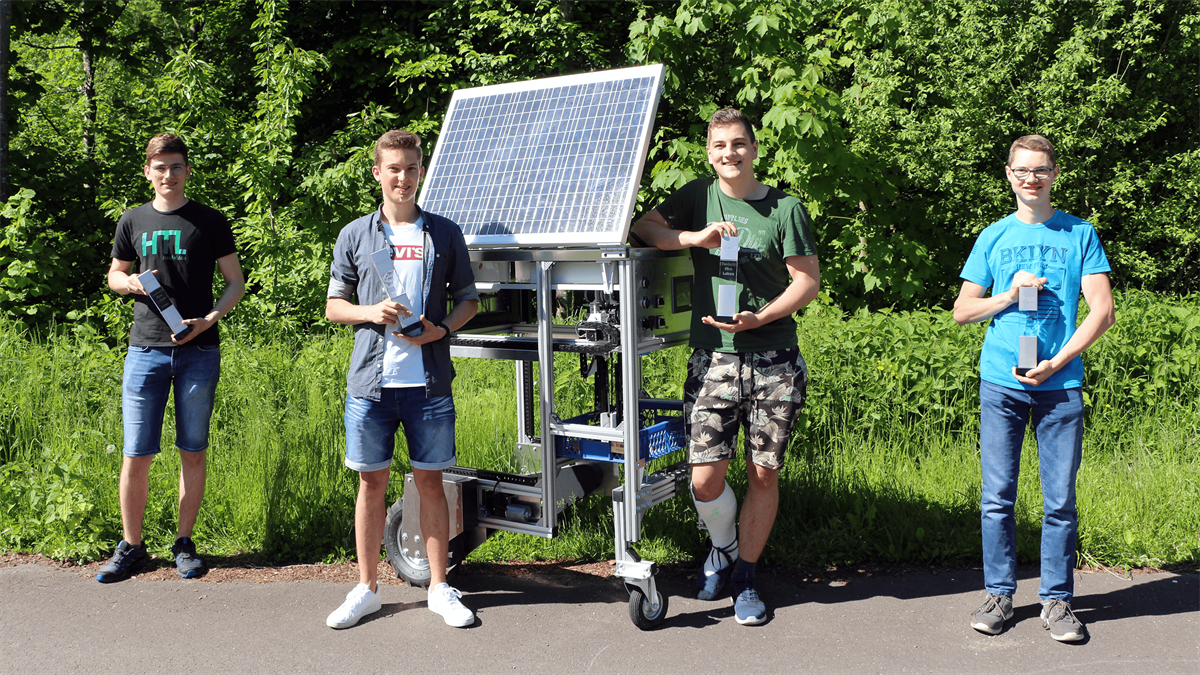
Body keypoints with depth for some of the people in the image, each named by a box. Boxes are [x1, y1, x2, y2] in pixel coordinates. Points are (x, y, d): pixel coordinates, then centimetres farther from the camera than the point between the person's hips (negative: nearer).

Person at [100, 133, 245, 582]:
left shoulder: (210, 222, 4)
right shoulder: (133, 222, 10)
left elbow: (236, 283, 5)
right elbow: (113, 276, 21)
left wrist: (208, 319, -11)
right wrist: (132, 282, -3)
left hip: (199, 351, -1)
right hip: (146, 349, 1)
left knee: (193, 452, 5)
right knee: (136, 456, 0)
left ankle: (184, 544, 18)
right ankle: (131, 548, 15)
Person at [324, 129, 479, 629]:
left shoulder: (445, 233, 7)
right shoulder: (354, 235, 8)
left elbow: (469, 299, 12)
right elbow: (333, 306, 11)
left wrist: (442, 329, -8)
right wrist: (372, 313, -10)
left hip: (428, 381, 0)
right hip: (371, 380, 0)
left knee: (430, 480, 6)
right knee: (371, 482, 7)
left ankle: (440, 588, 18)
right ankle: (366, 589, 21)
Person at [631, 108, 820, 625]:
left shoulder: (785, 208, 2)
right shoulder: (698, 197, 9)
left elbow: (809, 281, 1)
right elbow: (644, 227, 6)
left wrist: (759, 318, -14)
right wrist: (697, 238, -11)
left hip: (774, 361, 0)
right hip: (713, 359, 1)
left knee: (763, 476, 6)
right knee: (705, 480, -5)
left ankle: (745, 575, 24)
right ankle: (723, 547, 27)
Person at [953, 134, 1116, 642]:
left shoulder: (1080, 234, 7)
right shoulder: (993, 237, 11)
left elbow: (1103, 311, 1)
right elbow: (962, 310, 12)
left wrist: (1055, 363, -8)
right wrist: (1009, 295, -6)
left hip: (1061, 385, -1)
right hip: (1000, 382, 1)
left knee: (1060, 500, 3)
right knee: (997, 497, 3)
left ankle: (1056, 599, 15)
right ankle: (999, 593, 15)